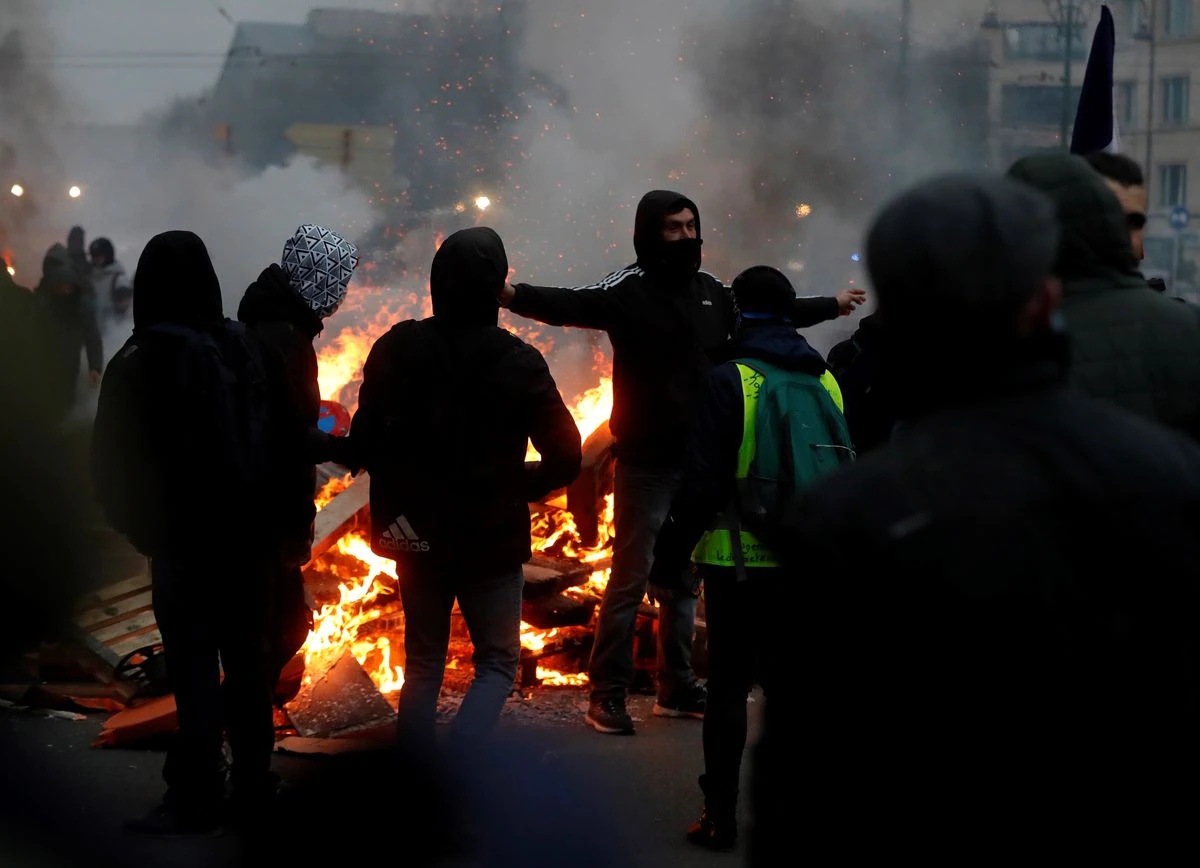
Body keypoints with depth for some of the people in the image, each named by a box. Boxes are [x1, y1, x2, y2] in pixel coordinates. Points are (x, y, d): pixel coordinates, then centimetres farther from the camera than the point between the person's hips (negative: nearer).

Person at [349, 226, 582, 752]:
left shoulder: (396, 350, -6)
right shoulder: (518, 364, -14)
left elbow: (363, 445, -5)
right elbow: (566, 458, -12)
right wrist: (518, 487, 6)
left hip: (416, 535, 3)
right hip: (491, 538, -3)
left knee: (423, 663, 18)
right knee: (497, 663, 12)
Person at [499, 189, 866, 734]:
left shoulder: (711, 292, 9)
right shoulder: (631, 288, -11)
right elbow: (575, 305, -29)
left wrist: (832, 306, 40)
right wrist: (516, 296, -49)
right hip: (646, 462, -7)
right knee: (630, 577, -5)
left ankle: (677, 687, 25)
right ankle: (607, 694, 2)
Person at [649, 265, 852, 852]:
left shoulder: (730, 380, -9)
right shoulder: (824, 382, 8)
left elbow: (700, 483, -12)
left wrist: (667, 564, -6)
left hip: (741, 561, -4)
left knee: (728, 686, 4)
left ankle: (720, 816, 6)